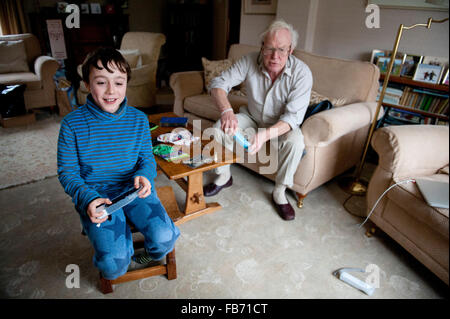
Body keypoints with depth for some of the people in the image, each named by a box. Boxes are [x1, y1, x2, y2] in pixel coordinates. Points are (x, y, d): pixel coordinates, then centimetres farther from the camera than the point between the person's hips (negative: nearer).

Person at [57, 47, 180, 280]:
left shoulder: (138, 119, -1)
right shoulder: (72, 124, -7)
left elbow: (147, 158, 6)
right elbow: (67, 173, -2)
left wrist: (143, 176, -18)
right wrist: (88, 199, -21)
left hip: (133, 190, 2)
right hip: (95, 194, -1)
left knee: (164, 239, -18)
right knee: (114, 263, -19)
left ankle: (145, 253, 20)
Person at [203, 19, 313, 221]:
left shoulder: (302, 73, -25)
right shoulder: (250, 61, -18)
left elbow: (293, 117, -30)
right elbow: (218, 83, -21)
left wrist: (266, 134, -48)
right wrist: (227, 111, -42)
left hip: (282, 125, -2)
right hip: (252, 117, 3)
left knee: (296, 142, -33)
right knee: (219, 128, -20)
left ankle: (279, 192, -10)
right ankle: (223, 176, 3)